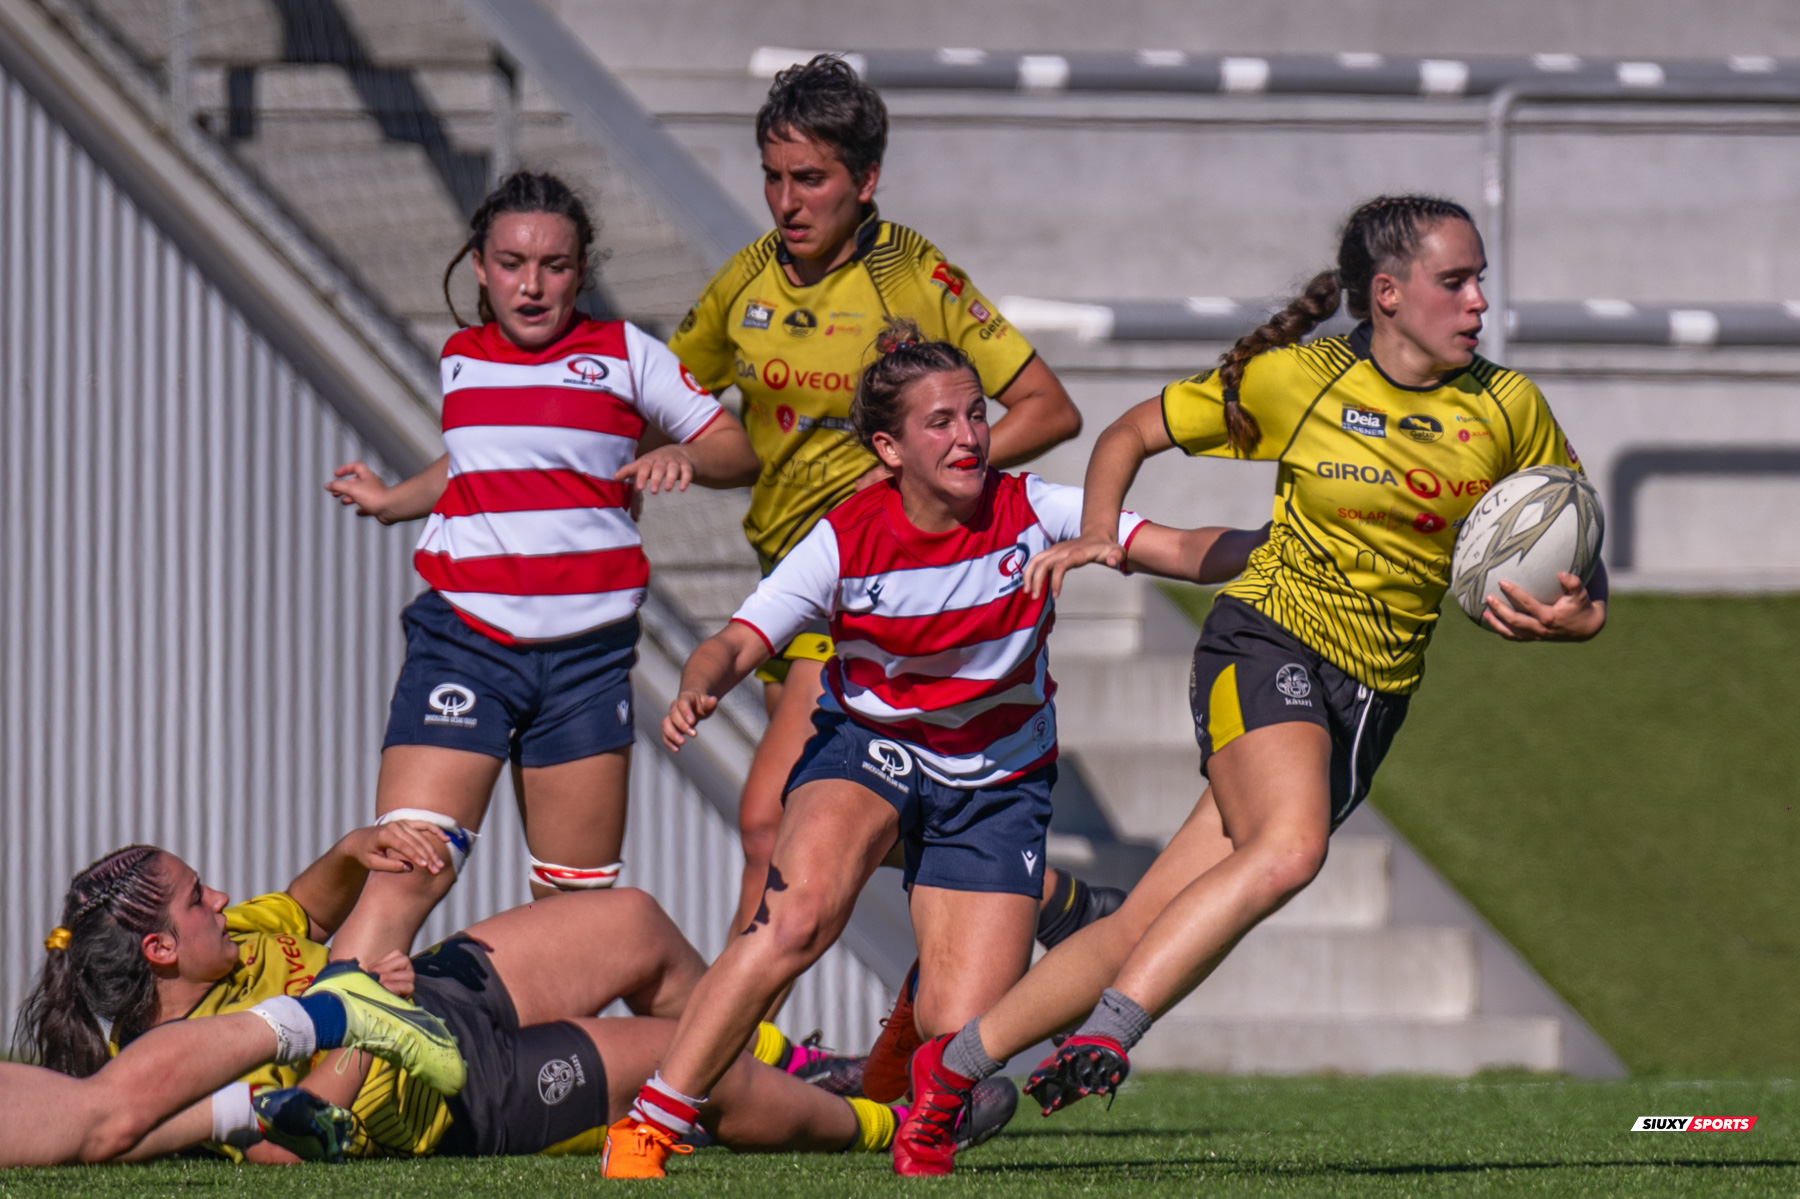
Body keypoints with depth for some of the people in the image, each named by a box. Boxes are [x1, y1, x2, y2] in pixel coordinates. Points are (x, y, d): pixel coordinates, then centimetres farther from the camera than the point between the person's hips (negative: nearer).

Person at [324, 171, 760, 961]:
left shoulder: (623, 355, 5)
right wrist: (392, 502, 21)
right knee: (404, 875, -15)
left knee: (578, 906, 3)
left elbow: (737, 452, 5)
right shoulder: (461, 360, 13)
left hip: (587, 651, 0)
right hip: (462, 637, 0)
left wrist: (684, 458, -14)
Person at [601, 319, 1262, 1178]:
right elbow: (738, 642, -19)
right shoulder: (847, 541, -15)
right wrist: (700, 687, -42)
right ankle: (648, 1127, -24)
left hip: (997, 781, 1)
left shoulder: (1031, 512, -13)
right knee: (800, 912, -33)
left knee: (966, 1035, -12)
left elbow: (1180, 551, -18)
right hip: (870, 746, -1)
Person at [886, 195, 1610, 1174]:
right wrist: (1098, 537, -7)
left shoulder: (1506, 409, 2)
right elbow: (1132, 434, 10)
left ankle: (952, 1066, 9)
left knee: (1147, 927, -1)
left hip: (1373, 700, 3)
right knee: (1287, 847, -35)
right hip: (1270, 642, -3)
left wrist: (1575, 614, -11)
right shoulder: (1292, 381, -4)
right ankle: (1103, 1039, -33)